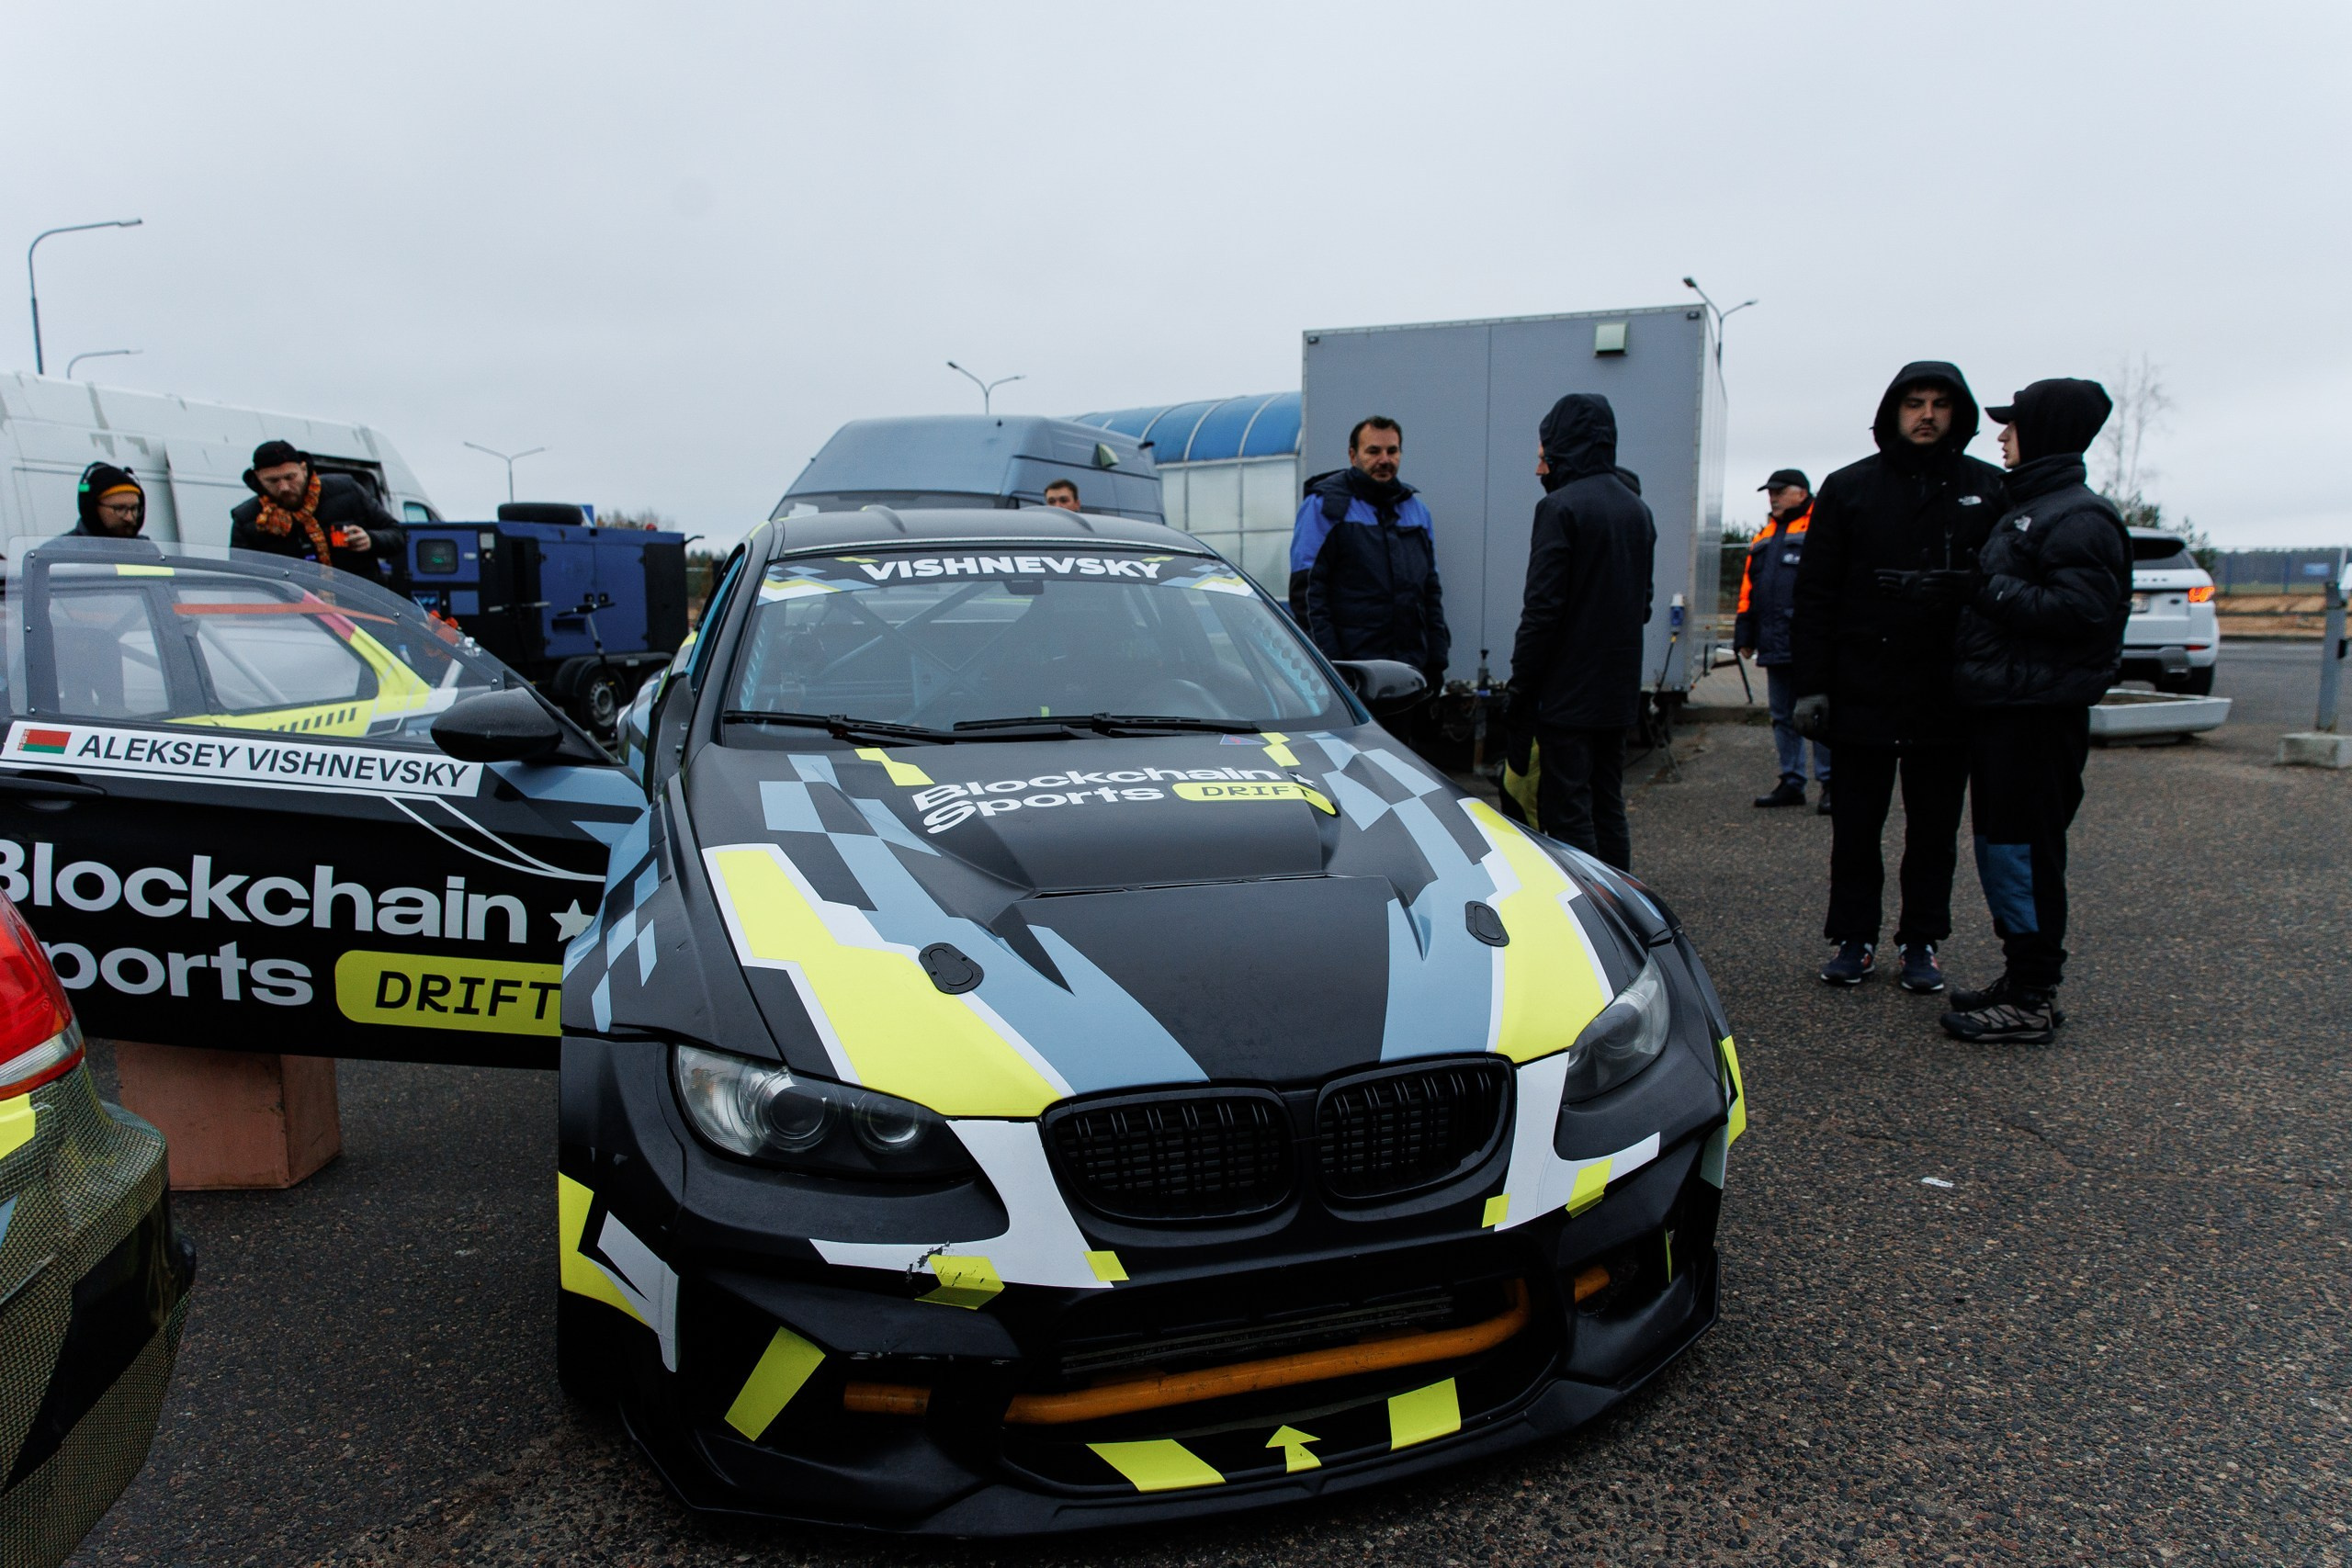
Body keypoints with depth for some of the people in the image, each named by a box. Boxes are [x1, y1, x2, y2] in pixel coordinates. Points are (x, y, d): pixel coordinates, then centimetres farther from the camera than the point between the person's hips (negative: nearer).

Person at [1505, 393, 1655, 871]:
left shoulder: (1561, 507, -12)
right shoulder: (1637, 509, 14)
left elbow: (1542, 609, -16)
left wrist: (1520, 692, -13)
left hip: (1567, 691, -8)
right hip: (1620, 690, 8)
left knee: (1566, 814, -4)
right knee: (1608, 808, 15)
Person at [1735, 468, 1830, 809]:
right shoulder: (1764, 538, 20)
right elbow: (1748, 590, 21)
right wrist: (1745, 636, 17)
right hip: (1775, 646, 7)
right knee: (1783, 717, 11)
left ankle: (1830, 783, 3)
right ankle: (1791, 783, 18)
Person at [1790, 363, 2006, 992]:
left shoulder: (1989, 491, 5)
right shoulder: (1848, 488, 4)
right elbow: (1814, 594, 1)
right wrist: (1810, 685, -6)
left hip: (1949, 696, 1)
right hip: (1863, 691, 0)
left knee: (1935, 828, 9)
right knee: (1856, 826, 6)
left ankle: (1922, 943, 21)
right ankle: (1854, 940, 18)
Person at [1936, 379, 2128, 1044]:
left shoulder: (2080, 517, -12)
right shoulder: (2029, 506, 19)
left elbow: (2080, 608, -24)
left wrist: (1984, 588, -21)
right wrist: (1963, 587, 9)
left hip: (2040, 713, -10)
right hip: (2003, 706, 10)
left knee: (2022, 851, -6)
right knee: (1999, 845, 15)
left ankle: (2034, 1000, 1)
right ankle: (2021, 980, 25)